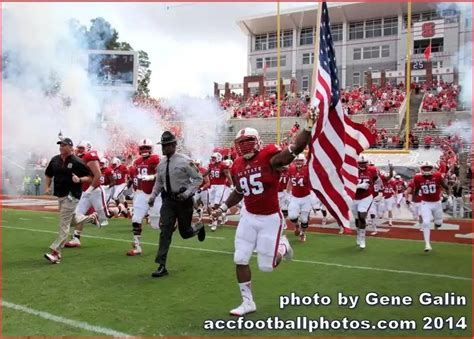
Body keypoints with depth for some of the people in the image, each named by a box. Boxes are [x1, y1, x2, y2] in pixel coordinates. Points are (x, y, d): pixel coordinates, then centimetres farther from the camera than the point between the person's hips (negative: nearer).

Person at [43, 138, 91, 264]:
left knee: (64, 224, -10)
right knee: (71, 219, 19)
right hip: (59, 195, 7)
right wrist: (47, 187, 6)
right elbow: (48, 175, 21)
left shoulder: (77, 162, -10)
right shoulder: (54, 160, 8)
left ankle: (55, 252, -12)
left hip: (71, 196, -7)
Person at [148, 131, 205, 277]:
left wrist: (188, 193, -19)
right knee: (165, 232, -4)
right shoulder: (161, 165, 6)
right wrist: (153, 196, 3)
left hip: (184, 200, -4)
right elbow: (158, 183, 18)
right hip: (168, 201, 4)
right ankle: (162, 266, 0)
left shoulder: (185, 161, -12)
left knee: (185, 232, 7)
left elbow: (198, 178, -9)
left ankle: (198, 228, 43)